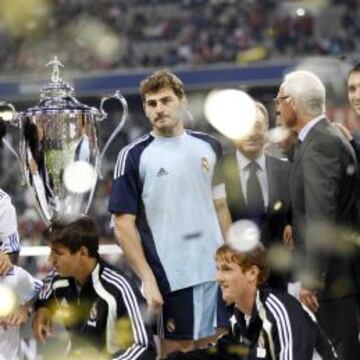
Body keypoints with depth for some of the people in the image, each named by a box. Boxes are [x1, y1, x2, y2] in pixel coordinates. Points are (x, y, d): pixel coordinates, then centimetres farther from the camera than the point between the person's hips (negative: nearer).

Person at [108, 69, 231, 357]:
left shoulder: (209, 147, 7)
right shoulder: (134, 156, -6)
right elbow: (124, 224, -8)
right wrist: (147, 278, -15)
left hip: (216, 269, 4)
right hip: (171, 275, -4)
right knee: (178, 349, 2)